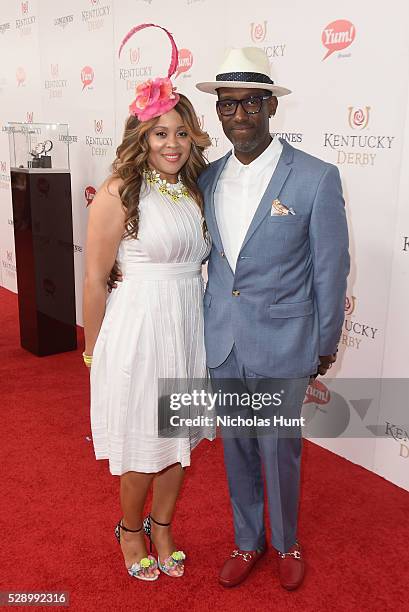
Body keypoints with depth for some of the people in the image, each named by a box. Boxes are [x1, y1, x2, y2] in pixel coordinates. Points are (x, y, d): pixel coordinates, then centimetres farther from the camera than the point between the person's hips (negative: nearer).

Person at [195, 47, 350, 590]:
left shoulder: (316, 178, -12)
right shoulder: (209, 178, 2)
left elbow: (330, 268, -6)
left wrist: (327, 343, -1)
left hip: (282, 346, -4)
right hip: (222, 344, 4)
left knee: (279, 450, 12)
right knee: (236, 448, 18)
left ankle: (286, 543, 40)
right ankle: (248, 541, 42)